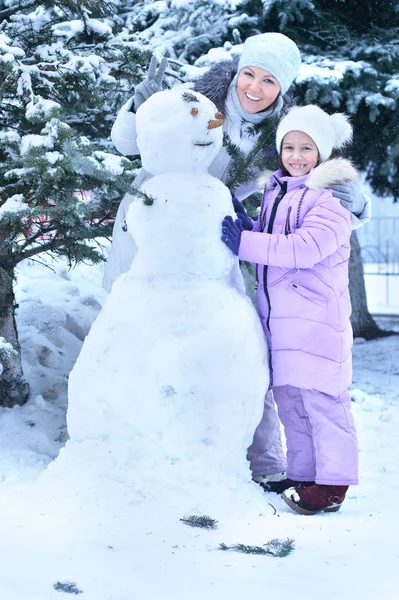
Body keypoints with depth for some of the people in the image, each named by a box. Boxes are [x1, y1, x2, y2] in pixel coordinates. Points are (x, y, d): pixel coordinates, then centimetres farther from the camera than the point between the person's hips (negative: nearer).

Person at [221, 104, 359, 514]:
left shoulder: (330, 199, -10)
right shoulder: (274, 193, 16)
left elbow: (305, 247, -23)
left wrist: (245, 243, -24)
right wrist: (243, 226, 0)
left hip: (317, 316, -8)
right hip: (280, 317, 8)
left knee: (321, 398, -6)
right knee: (288, 397, 13)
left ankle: (333, 481, 1)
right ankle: (302, 473, 23)